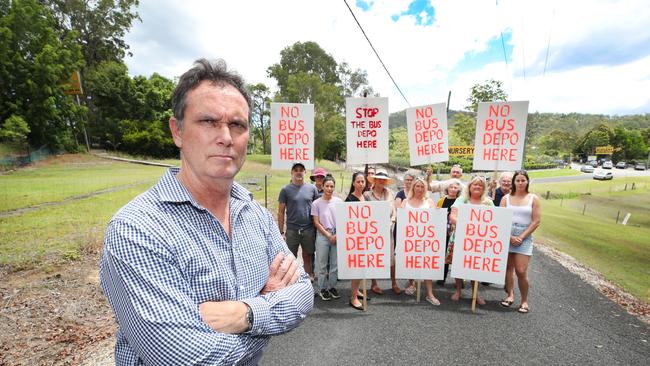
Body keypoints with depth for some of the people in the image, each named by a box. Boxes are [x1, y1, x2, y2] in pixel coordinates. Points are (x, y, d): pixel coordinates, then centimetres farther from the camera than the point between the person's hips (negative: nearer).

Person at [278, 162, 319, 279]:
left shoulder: (312, 188, 5)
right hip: (292, 230, -1)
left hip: (309, 229, 2)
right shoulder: (285, 189, 0)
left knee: (307, 256, 13)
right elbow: (281, 211, 1)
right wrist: (281, 231, -3)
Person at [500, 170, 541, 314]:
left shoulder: (533, 198, 2)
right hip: (507, 236, 2)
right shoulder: (506, 198, 5)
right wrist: (510, 236, -9)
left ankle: (524, 300, 11)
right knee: (508, 268, 7)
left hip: (524, 237, -2)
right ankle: (510, 295, 21)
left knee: (521, 271, -6)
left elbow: (536, 221, -2)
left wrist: (521, 237, -7)